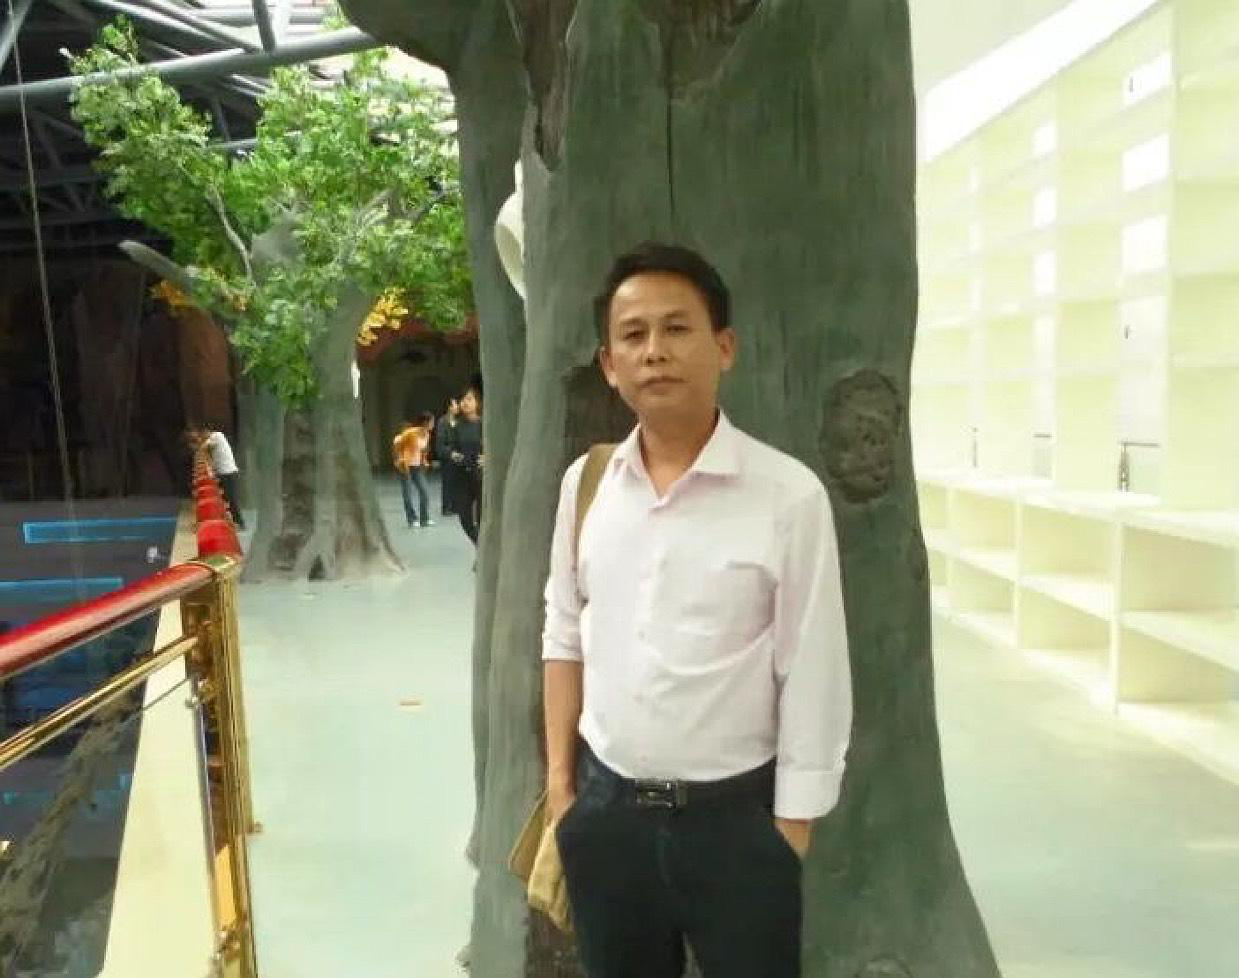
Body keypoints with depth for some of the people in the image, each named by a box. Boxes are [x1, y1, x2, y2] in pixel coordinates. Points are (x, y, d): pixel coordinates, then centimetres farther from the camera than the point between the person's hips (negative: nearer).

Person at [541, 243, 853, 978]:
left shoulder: (788, 495, -14)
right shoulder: (585, 484, -1)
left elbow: (813, 677, -10)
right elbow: (564, 638, 7)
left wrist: (790, 831, -6)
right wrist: (560, 779, 7)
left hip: (734, 816, -3)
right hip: (607, 809, 4)